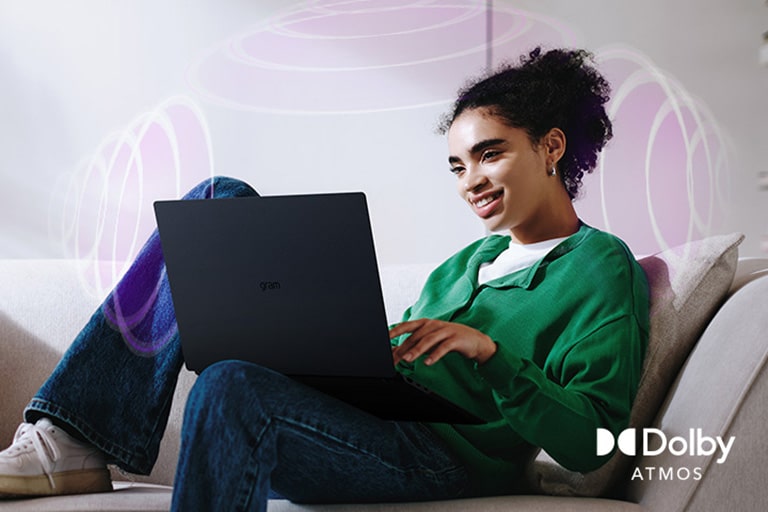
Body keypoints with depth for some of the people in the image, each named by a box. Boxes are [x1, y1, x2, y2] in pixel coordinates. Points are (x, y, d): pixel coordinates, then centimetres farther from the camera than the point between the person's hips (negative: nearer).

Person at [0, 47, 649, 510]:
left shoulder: (601, 267, 0)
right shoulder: (470, 259, 24)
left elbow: (590, 442, -11)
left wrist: (490, 351, -21)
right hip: (362, 412, 8)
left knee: (229, 387, -39)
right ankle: (70, 441, -9)